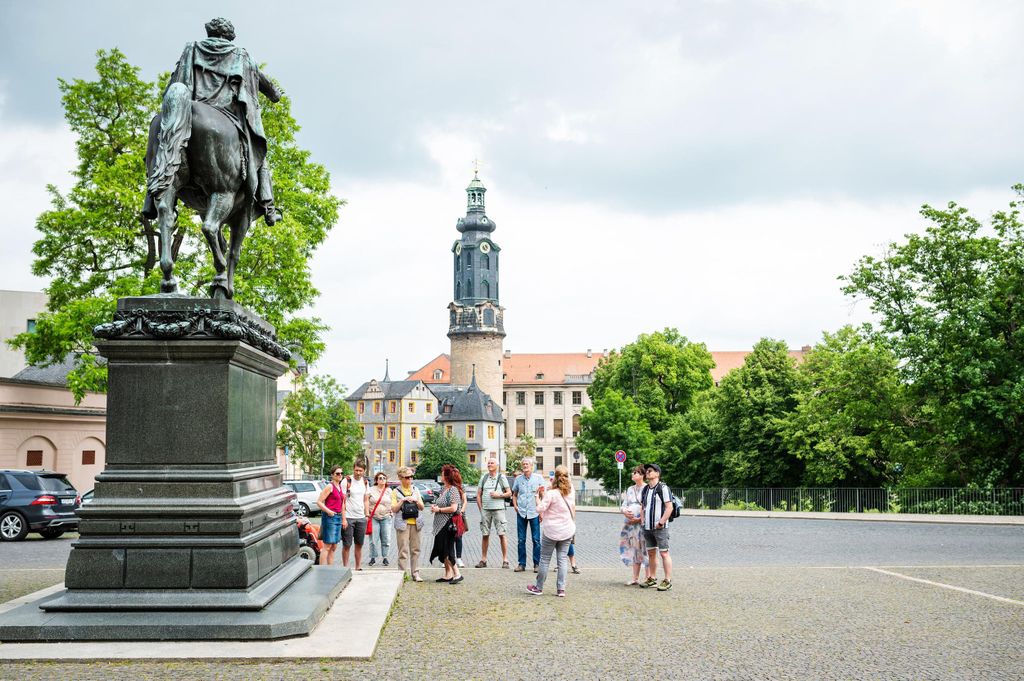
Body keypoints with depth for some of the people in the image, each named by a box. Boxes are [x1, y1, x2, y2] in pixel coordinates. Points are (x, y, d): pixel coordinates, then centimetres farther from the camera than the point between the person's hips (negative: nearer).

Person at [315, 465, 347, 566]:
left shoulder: (340, 487, 15)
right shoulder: (330, 487, -10)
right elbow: (319, 502, -14)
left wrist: (343, 519, 20)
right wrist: (328, 511, -24)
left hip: (338, 517, 8)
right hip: (329, 517, -8)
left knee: (334, 547, 11)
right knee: (327, 546, -8)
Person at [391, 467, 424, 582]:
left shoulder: (415, 490, 15)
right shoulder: (396, 492, 4)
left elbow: (422, 508, 15)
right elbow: (394, 509, -2)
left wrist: (416, 501, -4)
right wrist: (402, 500, -13)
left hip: (415, 523, 4)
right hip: (402, 524, -4)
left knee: (415, 549, 4)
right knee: (403, 550, -6)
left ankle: (415, 573, 9)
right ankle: (403, 574, -3)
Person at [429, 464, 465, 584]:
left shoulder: (453, 490, -15)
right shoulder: (444, 489, 13)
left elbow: (453, 508, -24)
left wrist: (438, 509, -14)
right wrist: (434, 506, 6)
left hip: (448, 525, -10)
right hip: (441, 525, 10)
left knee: (447, 550, -7)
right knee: (443, 551, 13)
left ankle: (457, 574, -2)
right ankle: (448, 575, 20)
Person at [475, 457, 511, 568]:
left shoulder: (501, 477, 4)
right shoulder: (484, 477, 11)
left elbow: (509, 493, 5)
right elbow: (478, 494, 13)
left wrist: (499, 495, -11)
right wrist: (481, 509, 5)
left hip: (498, 509, -3)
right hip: (485, 509, 3)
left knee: (502, 535, -4)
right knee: (485, 535, 5)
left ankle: (505, 560, 0)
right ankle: (483, 560, 11)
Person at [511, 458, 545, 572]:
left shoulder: (538, 478, 1)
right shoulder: (518, 479, 8)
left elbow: (543, 495, 2)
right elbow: (514, 494, 20)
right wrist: (515, 506, 4)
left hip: (534, 513, -2)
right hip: (521, 513, 2)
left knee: (536, 540, 1)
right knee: (521, 540, 5)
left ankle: (537, 564, 8)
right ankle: (522, 564, 13)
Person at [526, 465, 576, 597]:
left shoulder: (551, 494, -16)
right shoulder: (571, 492, 0)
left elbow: (540, 509, -16)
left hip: (551, 531, -4)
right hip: (567, 531, 4)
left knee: (545, 559, 6)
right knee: (563, 559, 7)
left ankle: (539, 588, 16)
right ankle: (561, 589, 4)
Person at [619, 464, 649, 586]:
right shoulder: (630, 489, 16)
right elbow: (624, 506, 17)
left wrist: (639, 519, -16)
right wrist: (625, 512, -5)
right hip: (630, 524, 7)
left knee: (645, 550, -6)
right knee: (634, 551, 9)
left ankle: (648, 577, 0)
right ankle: (635, 578, 14)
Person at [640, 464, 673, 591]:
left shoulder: (663, 488, -7)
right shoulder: (645, 490, 15)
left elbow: (669, 508, -12)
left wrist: (661, 523, -16)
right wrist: (642, 520, 9)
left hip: (660, 527, -7)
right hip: (647, 527, 7)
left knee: (664, 553, -6)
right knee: (651, 553, 11)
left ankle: (667, 580, -4)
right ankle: (652, 578, 18)